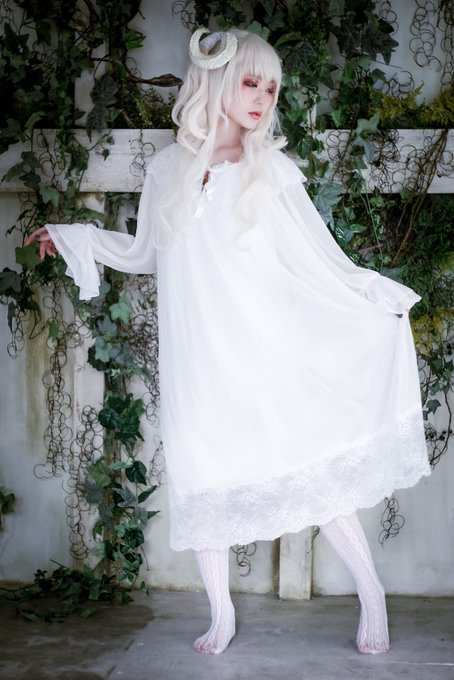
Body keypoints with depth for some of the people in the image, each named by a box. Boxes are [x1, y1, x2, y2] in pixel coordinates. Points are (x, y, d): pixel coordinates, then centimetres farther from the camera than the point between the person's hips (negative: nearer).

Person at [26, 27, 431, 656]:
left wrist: (380, 296, -8)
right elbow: (146, 255, 18)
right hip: (199, 356, 3)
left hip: (267, 352, -2)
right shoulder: (168, 169, 7)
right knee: (203, 480, 6)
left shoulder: (274, 171, 0)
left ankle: (371, 591, 16)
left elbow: (322, 260, 1)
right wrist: (76, 238, 18)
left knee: (310, 471, -4)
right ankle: (221, 615, 23)